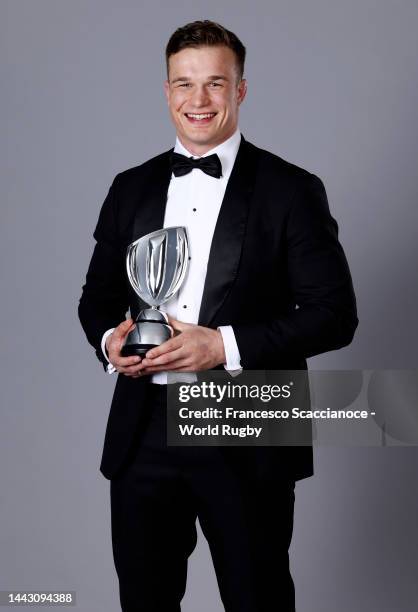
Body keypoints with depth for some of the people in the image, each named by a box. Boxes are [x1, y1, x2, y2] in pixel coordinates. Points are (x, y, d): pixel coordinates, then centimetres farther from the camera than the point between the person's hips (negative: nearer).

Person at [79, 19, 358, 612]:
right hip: (143, 435, 4)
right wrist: (108, 338, -6)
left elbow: (335, 313, -7)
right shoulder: (131, 188, 10)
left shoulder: (292, 190, -3)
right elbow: (98, 297, 18)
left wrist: (226, 345, -18)